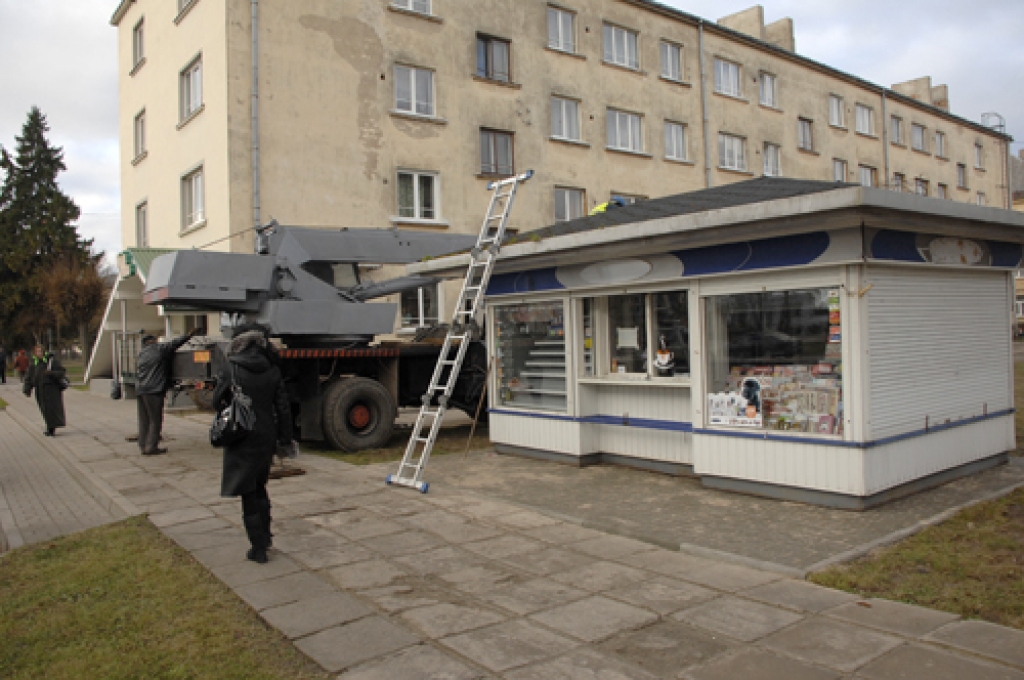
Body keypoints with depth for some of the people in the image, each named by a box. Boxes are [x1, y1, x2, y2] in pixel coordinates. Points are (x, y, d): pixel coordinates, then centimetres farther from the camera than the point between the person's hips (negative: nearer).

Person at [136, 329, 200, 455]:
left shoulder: (141, 354, 18)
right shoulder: (159, 349, -3)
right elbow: (175, 343, 2)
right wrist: (189, 335, 14)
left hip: (140, 390, 7)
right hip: (153, 390, -7)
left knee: (144, 420, 12)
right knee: (155, 420, -2)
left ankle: (143, 446, 15)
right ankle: (151, 447, -3)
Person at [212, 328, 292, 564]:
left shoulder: (230, 370, -11)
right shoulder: (272, 371, -2)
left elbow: (217, 402, -2)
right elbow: (283, 408, 1)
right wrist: (285, 439, 9)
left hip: (241, 440, -4)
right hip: (266, 439, 4)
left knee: (249, 494, 5)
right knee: (259, 487, 23)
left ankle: (259, 548, 9)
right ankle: (265, 536, 32)